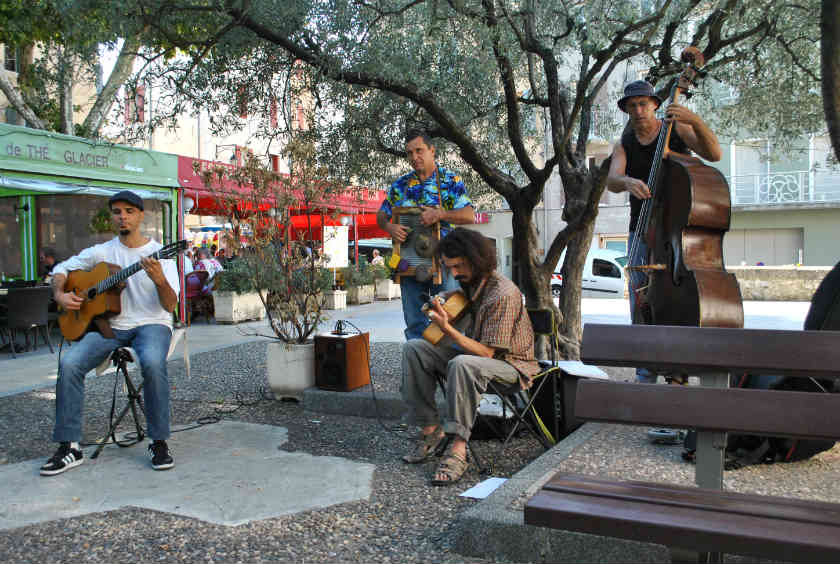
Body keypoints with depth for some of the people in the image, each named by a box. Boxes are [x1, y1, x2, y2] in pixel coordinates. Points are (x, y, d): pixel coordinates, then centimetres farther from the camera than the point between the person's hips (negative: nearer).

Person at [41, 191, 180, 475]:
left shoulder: (160, 253, 0)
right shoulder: (102, 252, 9)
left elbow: (170, 306, -8)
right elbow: (61, 268, 19)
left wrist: (160, 281, -28)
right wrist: (60, 295, -1)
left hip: (151, 323, -3)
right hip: (109, 324, 3)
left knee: (152, 362, -36)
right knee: (69, 363, -23)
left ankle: (159, 442, -21)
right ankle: (69, 447, -12)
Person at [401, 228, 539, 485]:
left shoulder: (504, 294, -24)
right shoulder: (469, 284, 3)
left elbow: (487, 352, -26)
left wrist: (447, 328, -33)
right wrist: (441, 309, 3)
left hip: (510, 363, -9)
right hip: (473, 351, 9)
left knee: (463, 364, -40)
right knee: (413, 348, -7)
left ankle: (458, 449, -33)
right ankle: (430, 429, -9)